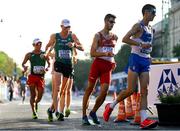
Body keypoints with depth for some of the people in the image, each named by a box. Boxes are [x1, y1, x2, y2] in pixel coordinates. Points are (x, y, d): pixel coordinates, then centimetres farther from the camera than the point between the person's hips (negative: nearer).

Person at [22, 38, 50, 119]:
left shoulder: (44, 54, 6)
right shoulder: (29, 55, 7)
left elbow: (49, 64, 9)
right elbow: (23, 63, 13)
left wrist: (47, 68, -13)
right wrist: (24, 67, -11)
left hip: (41, 77, 1)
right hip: (32, 76, -1)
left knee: (40, 95, -1)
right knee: (33, 95, -5)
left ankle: (35, 103, 34)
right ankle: (34, 112, 0)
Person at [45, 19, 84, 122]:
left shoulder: (72, 36, 2)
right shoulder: (55, 36, 0)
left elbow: (82, 48, -4)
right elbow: (48, 46, 18)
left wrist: (74, 45, -22)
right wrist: (47, 52, -2)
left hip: (69, 65, 3)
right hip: (58, 63, -3)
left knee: (62, 89, 9)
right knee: (57, 87, -18)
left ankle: (51, 109, 24)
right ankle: (57, 111, -22)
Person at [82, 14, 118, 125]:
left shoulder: (115, 37, 12)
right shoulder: (98, 35, -4)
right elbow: (92, 53, -11)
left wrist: (113, 61, 12)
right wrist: (105, 54, -24)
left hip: (108, 67, 4)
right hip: (97, 64, -4)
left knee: (104, 92, -8)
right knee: (89, 89, 3)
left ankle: (93, 112, 14)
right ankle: (84, 115, 11)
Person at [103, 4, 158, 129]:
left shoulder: (151, 29, 18)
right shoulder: (139, 26, -7)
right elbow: (125, 39, -17)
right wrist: (141, 44, -22)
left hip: (146, 61, 7)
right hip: (136, 59, -7)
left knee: (144, 90, -4)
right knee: (131, 90, -7)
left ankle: (144, 120, -10)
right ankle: (111, 106, 14)